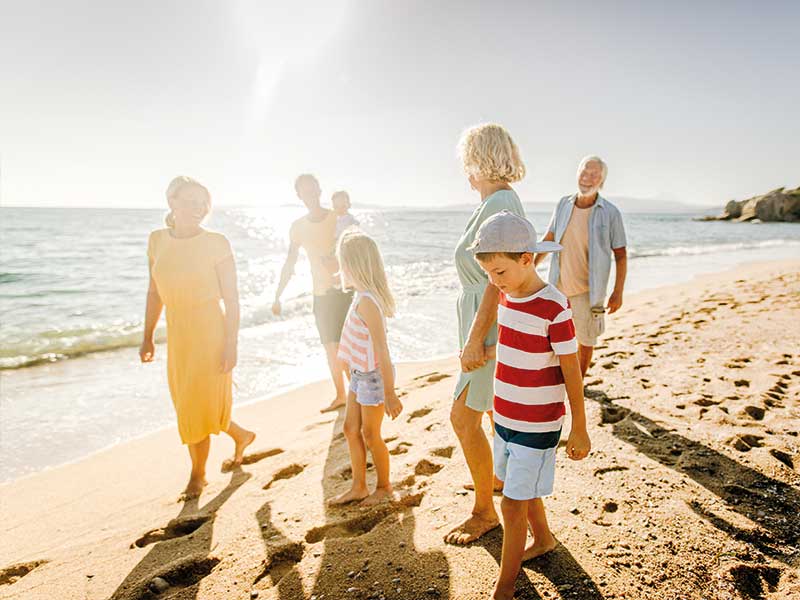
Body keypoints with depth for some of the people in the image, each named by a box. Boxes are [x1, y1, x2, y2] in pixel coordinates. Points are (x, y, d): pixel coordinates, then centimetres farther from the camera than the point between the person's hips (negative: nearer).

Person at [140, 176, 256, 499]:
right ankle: (242, 436, 42)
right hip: (177, 334, 6)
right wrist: (147, 337, 12)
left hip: (210, 333, -6)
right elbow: (155, 292, 11)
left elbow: (231, 298, -11)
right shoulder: (158, 240, 3)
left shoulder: (216, 243, -12)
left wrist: (231, 345, -14)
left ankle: (198, 474, 29)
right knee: (187, 404, 17)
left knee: (198, 405, 5)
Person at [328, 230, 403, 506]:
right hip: (360, 373, 9)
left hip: (374, 376, -9)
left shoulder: (366, 301, -26)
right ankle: (358, 487, 31)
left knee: (370, 435, 8)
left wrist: (389, 393, -24)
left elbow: (382, 350, -27)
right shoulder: (365, 296, 3)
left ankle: (384, 487, 29)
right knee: (351, 429, 16)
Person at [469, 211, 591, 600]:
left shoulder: (555, 308, -22)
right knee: (522, 490, 24)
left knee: (513, 505, 1)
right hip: (506, 417, 7)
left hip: (537, 425, -7)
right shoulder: (506, 296, 1)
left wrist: (579, 431, -8)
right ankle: (543, 540, 50)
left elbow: (572, 374, -15)